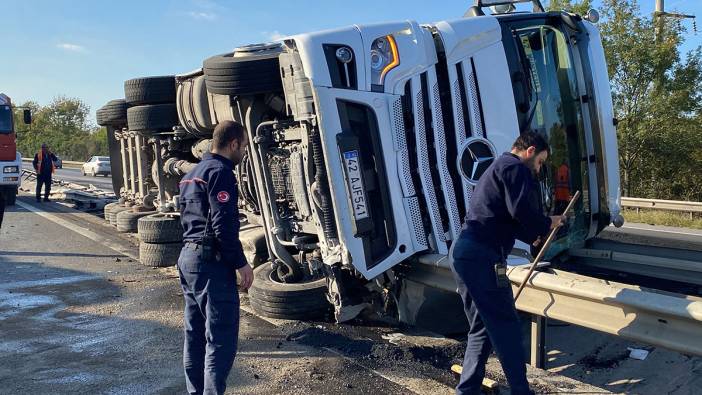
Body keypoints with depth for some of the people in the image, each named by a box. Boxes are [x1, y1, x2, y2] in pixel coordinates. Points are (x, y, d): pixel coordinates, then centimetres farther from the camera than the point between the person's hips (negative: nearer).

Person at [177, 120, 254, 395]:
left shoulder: (192, 173, 17)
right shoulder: (220, 171, -13)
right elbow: (224, 224, -21)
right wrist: (241, 263, -15)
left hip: (188, 258, 10)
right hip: (212, 263, -10)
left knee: (195, 336, 15)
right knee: (221, 340, -6)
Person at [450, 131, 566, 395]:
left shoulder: (497, 167, 28)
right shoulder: (515, 167, -4)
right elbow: (521, 210, -17)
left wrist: (532, 235, 33)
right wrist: (548, 224, 0)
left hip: (463, 253, 10)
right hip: (481, 257, -10)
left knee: (481, 328, 17)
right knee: (507, 329, -1)